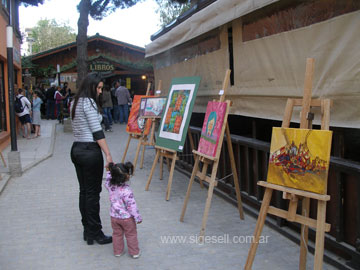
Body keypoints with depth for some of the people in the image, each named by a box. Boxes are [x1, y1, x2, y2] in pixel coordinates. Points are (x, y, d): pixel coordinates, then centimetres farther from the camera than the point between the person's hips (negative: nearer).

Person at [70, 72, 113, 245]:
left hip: (76, 149, 9)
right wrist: (108, 154, -20)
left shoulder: (75, 103, 15)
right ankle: (95, 234, 9)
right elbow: (97, 132, -19)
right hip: (90, 151, -9)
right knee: (93, 193, -1)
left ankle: (87, 231, 22)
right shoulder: (89, 102, -12)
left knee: (84, 191, 13)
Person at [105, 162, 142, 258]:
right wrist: (138, 217, -15)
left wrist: (109, 171, 15)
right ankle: (134, 252, 25)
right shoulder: (126, 190, -30)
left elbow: (107, 181, 14)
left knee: (117, 234, 22)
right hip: (127, 217, -5)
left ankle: (117, 251, 34)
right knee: (131, 234, 14)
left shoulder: (110, 186, -12)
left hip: (114, 216, 5)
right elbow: (131, 205, -25)